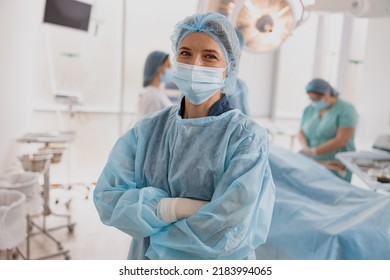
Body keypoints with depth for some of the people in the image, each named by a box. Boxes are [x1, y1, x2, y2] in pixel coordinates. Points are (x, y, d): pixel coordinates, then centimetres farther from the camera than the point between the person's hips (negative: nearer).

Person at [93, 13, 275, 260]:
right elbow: (108, 197, -14)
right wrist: (177, 207, -26)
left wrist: (157, 238, -13)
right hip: (148, 260, 3)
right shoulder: (148, 129, -7)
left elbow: (228, 232, -25)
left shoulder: (247, 136, -19)